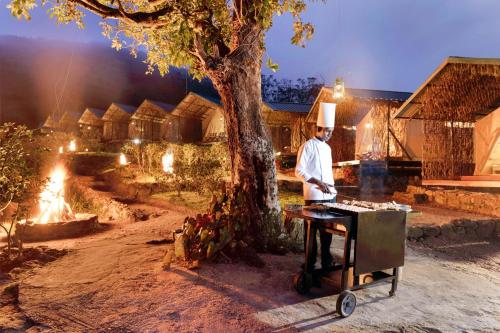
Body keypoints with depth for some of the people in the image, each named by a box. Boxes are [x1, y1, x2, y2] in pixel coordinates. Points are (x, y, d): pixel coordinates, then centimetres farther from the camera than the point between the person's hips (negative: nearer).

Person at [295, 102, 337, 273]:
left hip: (329, 196, 7)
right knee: (311, 230, 2)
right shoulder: (308, 146, -9)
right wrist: (318, 183, -23)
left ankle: (326, 260, 26)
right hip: (314, 196, -7)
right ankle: (310, 263, 13)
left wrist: (332, 188, 14)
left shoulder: (327, 148, 15)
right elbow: (299, 171, -15)